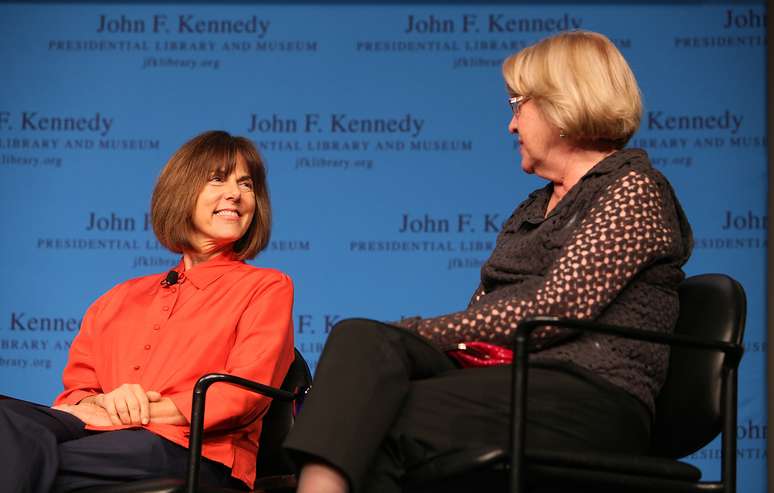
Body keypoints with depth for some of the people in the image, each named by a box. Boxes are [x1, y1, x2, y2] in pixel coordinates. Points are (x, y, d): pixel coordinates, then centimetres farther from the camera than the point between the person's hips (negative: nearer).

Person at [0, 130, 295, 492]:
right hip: (99, 434, 5)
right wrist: (101, 403, -5)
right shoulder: (122, 297, 30)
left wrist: (133, 414, -9)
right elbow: (77, 387, 22)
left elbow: (244, 394, -1)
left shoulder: (266, 287, 15)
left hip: (194, 450, -4)